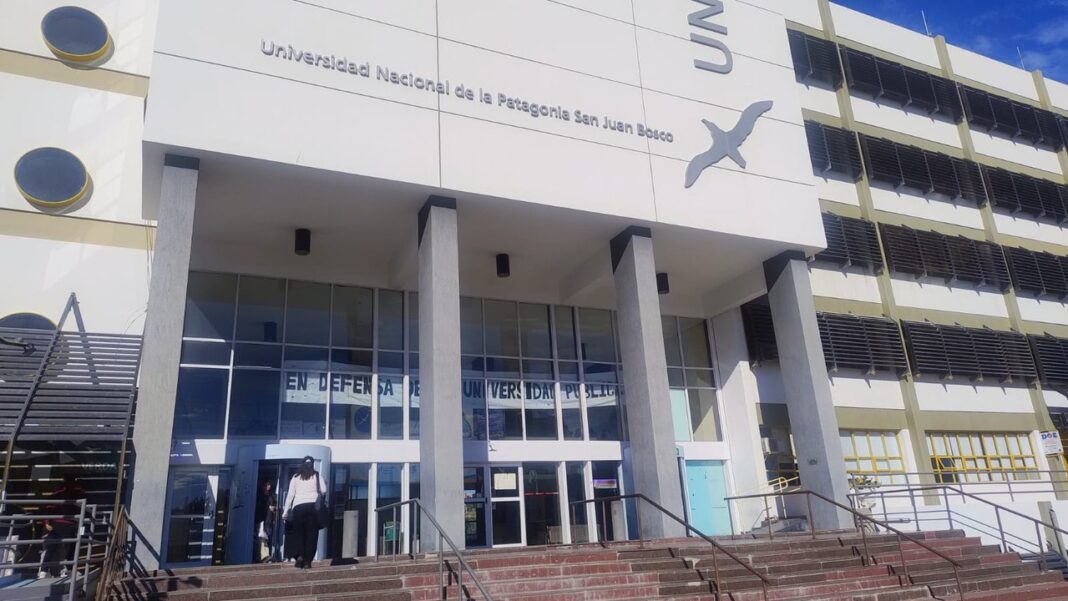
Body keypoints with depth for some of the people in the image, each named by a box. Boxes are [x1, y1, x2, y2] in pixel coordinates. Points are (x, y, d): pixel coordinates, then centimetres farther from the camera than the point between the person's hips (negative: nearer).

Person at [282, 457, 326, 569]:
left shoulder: (296, 477, 11)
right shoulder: (317, 476, 10)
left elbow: (290, 495, 7)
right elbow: (324, 491, 2)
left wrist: (286, 511, 10)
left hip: (298, 506, 1)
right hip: (313, 505, -1)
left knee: (299, 532, 13)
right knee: (311, 534, 2)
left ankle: (300, 555, -6)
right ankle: (307, 561, -3)